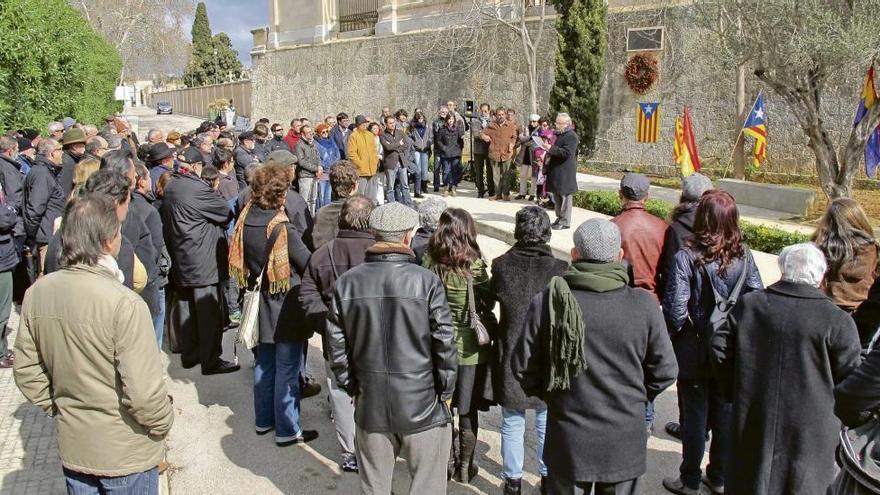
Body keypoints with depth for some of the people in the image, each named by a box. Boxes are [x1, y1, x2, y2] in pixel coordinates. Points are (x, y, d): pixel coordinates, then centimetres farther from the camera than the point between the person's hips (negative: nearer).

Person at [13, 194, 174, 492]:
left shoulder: (37, 293, -8)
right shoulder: (124, 303, -27)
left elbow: (26, 370, 2)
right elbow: (144, 392, -25)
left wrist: (58, 408, 15)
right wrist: (162, 424, -7)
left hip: (73, 446, 5)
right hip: (126, 452, -5)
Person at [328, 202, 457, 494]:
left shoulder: (346, 283, -4)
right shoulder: (426, 281, -14)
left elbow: (337, 345, 1)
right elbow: (444, 342, -12)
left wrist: (352, 387, 13)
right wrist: (445, 390, 1)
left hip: (370, 405, 4)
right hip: (422, 404, -3)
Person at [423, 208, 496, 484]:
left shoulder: (430, 262, -10)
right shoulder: (474, 265, -18)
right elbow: (489, 302, -6)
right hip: (471, 347, -3)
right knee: (468, 411, 13)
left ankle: (447, 461, 32)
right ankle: (466, 467, 27)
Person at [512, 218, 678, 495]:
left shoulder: (548, 302, -15)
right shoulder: (644, 305, -14)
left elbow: (523, 368, -7)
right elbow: (664, 372, -5)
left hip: (568, 442, 0)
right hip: (624, 441, 1)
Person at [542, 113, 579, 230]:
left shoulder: (571, 136, -13)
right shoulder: (558, 134, 15)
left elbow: (567, 153, -23)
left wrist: (551, 149, -25)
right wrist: (549, 156, 9)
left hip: (565, 172, -9)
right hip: (555, 171, 9)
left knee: (564, 196, -3)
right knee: (556, 196, 15)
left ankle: (565, 221, 3)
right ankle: (559, 218, 25)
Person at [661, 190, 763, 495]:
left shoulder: (687, 258, -21)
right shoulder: (743, 256, -8)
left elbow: (675, 310, -23)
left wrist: (671, 335, -4)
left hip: (694, 354, -4)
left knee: (695, 418, 12)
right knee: (724, 415, 19)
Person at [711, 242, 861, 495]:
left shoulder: (749, 303, -5)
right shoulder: (837, 321, -16)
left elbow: (720, 348, -2)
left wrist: (735, 391, 10)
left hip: (753, 421, 3)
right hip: (808, 432, -3)